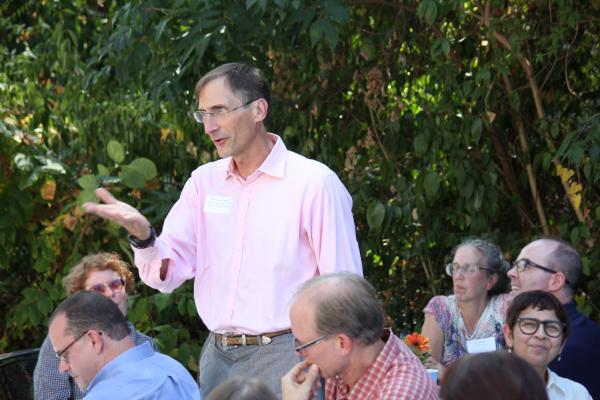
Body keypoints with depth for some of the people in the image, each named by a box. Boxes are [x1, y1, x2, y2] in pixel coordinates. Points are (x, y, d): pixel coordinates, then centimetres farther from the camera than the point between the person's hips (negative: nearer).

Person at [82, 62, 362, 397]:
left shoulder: (314, 183, -7)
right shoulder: (204, 182, 10)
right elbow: (168, 273, 5)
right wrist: (142, 234, -15)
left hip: (283, 356, -5)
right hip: (218, 356, 5)